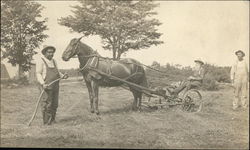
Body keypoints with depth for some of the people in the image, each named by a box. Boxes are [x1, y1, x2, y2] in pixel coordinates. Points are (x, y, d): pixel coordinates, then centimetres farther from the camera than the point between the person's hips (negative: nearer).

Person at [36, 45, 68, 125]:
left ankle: (52, 120, 24)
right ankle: (46, 122, 4)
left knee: (54, 104, 12)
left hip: (55, 87, 7)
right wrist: (43, 84, -23)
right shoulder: (41, 61, -5)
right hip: (46, 87, -7)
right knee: (47, 104, -4)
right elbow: (38, 74, -10)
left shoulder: (54, 61, 16)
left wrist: (63, 76, 0)